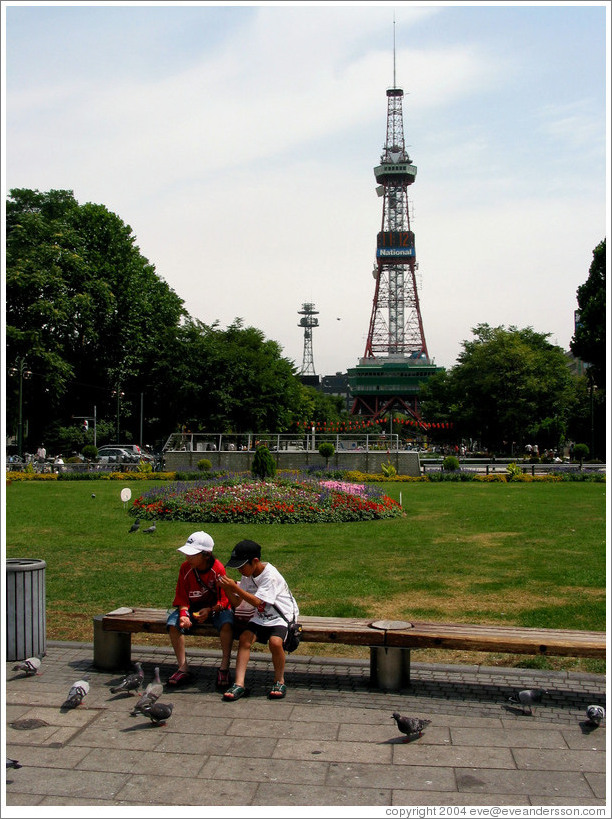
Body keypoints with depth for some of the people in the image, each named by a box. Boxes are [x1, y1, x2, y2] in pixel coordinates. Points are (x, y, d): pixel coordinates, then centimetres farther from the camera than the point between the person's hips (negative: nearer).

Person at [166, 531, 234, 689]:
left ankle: (224, 667, -25)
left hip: (216, 608, -3)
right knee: (173, 622, -24)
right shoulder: (185, 568, -8)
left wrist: (210, 610, -31)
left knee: (226, 622, -36)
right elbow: (181, 597, -3)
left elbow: (224, 599, -13)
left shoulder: (218, 569, -17)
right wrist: (183, 614, -23)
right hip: (193, 607, 3)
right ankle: (183, 668, -17)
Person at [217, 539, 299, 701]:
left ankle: (279, 681, -8)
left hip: (281, 616, -6)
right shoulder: (247, 575, 2)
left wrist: (235, 587, -29)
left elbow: (257, 602, -28)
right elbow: (236, 603, 2)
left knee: (275, 642, -30)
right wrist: (227, 589, -17)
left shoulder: (270, 576, -21)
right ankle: (239, 684, -18)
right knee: (244, 638, -17)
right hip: (261, 617, 6)